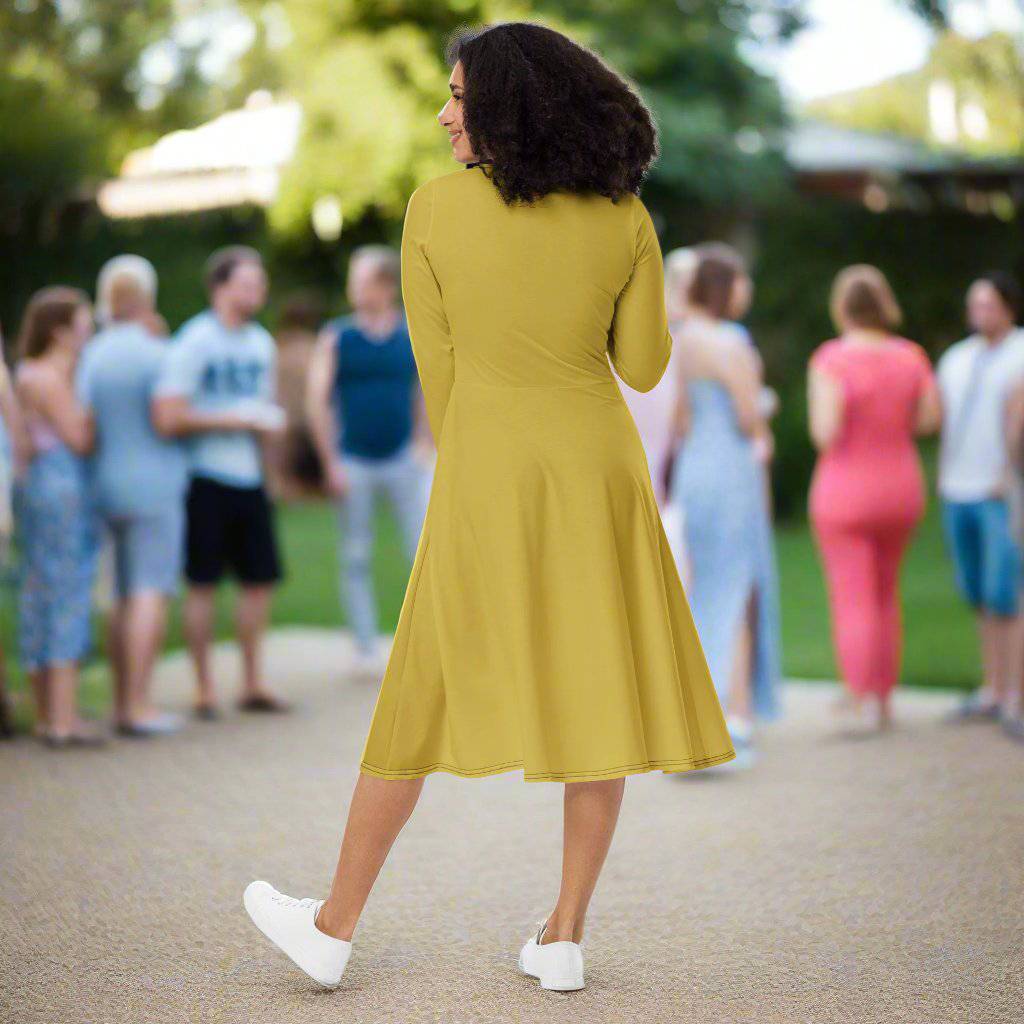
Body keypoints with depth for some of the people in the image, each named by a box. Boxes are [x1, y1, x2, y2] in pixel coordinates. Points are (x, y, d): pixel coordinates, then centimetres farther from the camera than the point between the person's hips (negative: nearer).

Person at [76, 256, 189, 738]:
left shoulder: (92, 355, 8)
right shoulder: (155, 354, -11)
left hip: (107, 482, 7)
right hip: (153, 482, -7)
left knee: (124, 596, 13)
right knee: (152, 593, -6)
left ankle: (122, 703, 15)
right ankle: (138, 704, -10)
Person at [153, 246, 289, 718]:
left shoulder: (261, 343, 12)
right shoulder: (193, 343, -11)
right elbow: (168, 418, -18)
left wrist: (267, 422, 2)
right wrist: (232, 419, -15)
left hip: (249, 477, 7)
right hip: (205, 479, -7)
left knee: (259, 579, 8)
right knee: (202, 584, 0)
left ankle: (252, 684, 20)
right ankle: (204, 691, 8)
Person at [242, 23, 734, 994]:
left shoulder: (436, 210, -5)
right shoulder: (625, 220, -1)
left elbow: (437, 369, 1)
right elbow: (643, 367, 4)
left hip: (484, 470, -1)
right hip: (598, 465, 1)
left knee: (424, 695, 8)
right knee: (598, 690, 9)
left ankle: (334, 928, 18)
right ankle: (564, 936, 13)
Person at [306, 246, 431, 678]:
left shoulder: (414, 335, 5)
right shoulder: (336, 337, 1)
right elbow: (318, 402, -1)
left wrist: (420, 445, 7)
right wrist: (331, 463, -5)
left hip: (402, 460, 1)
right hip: (353, 463, -1)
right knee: (356, 560, 5)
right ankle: (366, 649, 13)